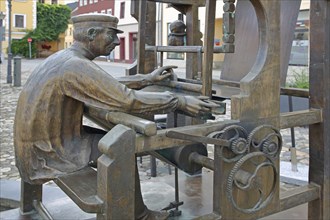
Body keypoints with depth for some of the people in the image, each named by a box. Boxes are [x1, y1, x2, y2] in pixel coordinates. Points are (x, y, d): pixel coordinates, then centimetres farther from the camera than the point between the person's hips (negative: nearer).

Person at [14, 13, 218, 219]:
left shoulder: (66, 58, 6)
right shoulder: (77, 66, -24)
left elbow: (110, 86, 15)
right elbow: (128, 100, -28)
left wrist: (148, 79, 16)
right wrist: (180, 101, -20)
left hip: (44, 142, 9)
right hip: (46, 156, -9)